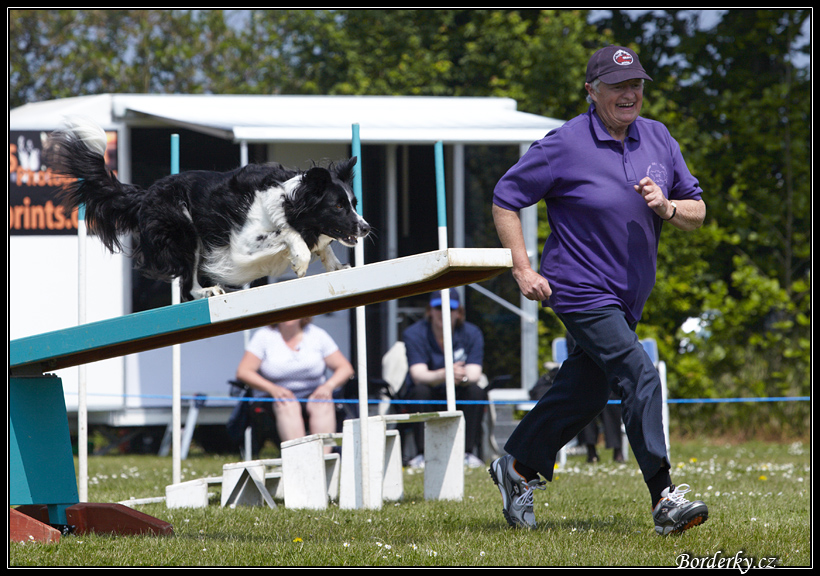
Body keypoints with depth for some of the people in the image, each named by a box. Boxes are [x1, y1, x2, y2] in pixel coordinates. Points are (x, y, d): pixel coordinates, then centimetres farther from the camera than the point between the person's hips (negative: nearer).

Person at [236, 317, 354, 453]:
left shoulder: (317, 335, 8)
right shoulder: (264, 336, 3)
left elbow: (345, 368, 5)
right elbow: (243, 372, -6)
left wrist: (328, 386, -17)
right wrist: (272, 388, -22)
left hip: (312, 395, 2)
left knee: (322, 405, -31)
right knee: (288, 406, -35)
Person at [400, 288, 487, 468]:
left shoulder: (471, 333, -5)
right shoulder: (414, 334, -12)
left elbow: (474, 374, -18)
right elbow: (419, 375, -26)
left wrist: (463, 377, -44)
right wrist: (444, 375, -48)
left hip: (458, 397, 1)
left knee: (476, 392, -29)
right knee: (421, 391, -33)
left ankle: (468, 452, -26)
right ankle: (423, 454, -32)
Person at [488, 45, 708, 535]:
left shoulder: (659, 140, 5)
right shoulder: (565, 145, -11)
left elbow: (697, 213, 10)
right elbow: (505, 200, -4)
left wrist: (668, 208, -14)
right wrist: (524, 270, -11)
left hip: (628, 299, 7)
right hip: (580, 290, -7)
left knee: (586, 392, 14)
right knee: (639, 376, -20)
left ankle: (517, 468, 34)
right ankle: (664, 499, -21)